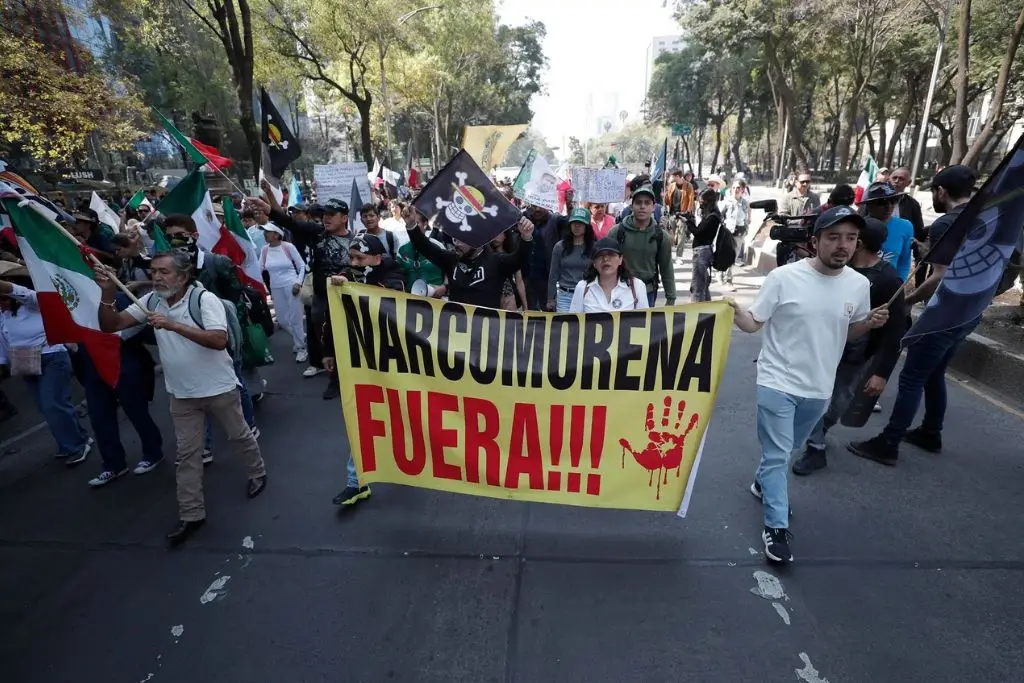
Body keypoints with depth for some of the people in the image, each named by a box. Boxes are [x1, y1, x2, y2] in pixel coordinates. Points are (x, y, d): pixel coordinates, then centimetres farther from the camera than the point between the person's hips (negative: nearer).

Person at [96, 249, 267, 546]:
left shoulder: (205, 299, -18)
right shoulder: (151, 301, -1)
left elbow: (219, 340, -31)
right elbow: (110, 326, -2)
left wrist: (174, 325, -34)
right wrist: (108, 294, -17)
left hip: (219, 388, -5)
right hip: (181, 394, 5)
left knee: (239, 435, 14)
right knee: (187, 453, 9)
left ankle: (258, 474, 39)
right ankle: (191, 514, 20)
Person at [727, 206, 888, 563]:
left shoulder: (859, 284, -1)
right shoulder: (784, 277, -15)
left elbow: (848, 331, 13)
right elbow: (753, 323, -11)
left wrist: (870, 323, -8)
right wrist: (735, 312, -31)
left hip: (819, 387, 5)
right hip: (778, 382, -5)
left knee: (786, 448, 24)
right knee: (777, 454, -1)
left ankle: (763, 482, 51)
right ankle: (777, 527, 13)